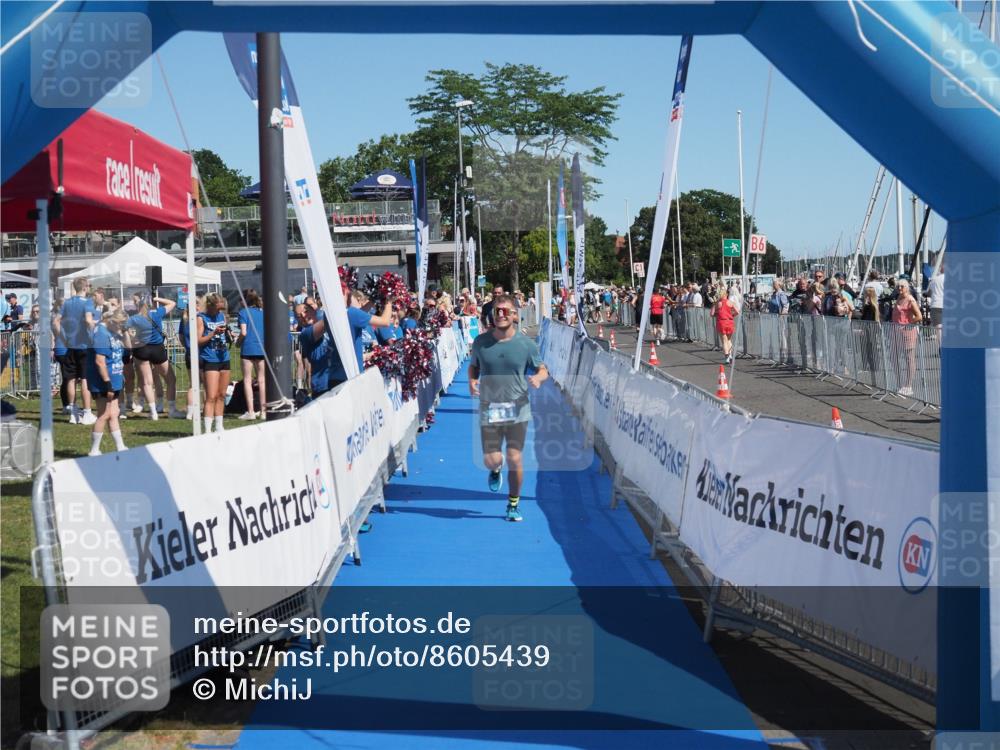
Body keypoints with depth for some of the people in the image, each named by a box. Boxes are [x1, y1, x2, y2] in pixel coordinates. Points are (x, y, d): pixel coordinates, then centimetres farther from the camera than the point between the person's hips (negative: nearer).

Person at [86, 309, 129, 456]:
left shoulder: (113, 332, 11)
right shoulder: (101, 333, -18)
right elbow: (99, 361, -23)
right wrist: (108, 384, -23)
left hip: (114, 380, 9)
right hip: (103, 382, -9)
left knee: (114, 414, 12)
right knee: (104, 415, -4)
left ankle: (120, 448, 17)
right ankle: (94, 451, 3)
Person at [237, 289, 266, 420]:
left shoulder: (244, 312, -5)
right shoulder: (263, 312, 8)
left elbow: (243, 332, -13)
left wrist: (238, 342, 4)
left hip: (248, 349, -4)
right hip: (262, 348, 4)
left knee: (247, 380, 2)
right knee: (262, 380, 8)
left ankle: (250, 411, -3)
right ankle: (263, 411, 8)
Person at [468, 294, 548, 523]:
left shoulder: (526, 344, -2)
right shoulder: (480, 342, 2)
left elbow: (542, 370, 7)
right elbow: (473, 367, 16)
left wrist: (538, 378, -17)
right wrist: (472, 381, -6)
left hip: (517, 410, -1)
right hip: (489, 409, 1)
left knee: (515, 459, -2)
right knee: (491, 460, -5)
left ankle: (513, 505, 18)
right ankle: (496, 469, 35)